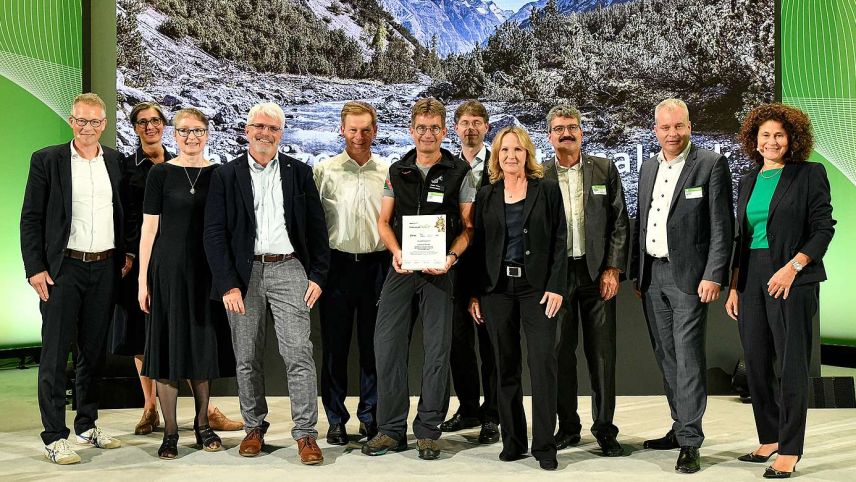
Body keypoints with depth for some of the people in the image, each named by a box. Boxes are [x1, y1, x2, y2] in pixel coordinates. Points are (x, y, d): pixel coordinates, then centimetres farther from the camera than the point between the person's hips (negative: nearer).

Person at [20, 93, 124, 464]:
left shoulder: (117, 161, 8)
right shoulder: (47, 160, -1)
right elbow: (30, 218, -3)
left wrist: (126, 257, 7)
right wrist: (34, 268, -9)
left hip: (105, 268, 4)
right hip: (63, 269, -3)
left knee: (94, 350, 12)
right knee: (55, 353, -1)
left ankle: (87, 425, 25)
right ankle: (54, 437, 5)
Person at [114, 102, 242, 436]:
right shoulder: (126, 167, 5)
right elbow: (126, 216, 0)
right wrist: (127, 255, -10)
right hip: (139, 257, 0)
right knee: (142, 335, 5)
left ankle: (205, 408, 1)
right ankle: (150, 408, 15)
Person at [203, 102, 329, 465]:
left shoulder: (299, 172, 9)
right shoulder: (227, 175, 6)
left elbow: (316, 227, 9)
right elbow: (215, 233, 1)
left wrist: (318, 275, 1)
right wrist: (228, 284, -7)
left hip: (288, 269, 0)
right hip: (244, 272, 1)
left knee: (299, 353, -6)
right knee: (247, 358, 7)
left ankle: (305, 434, 0)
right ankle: (254, 428, 22)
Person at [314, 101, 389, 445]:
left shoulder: (388, 172, 7)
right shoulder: (324, 171, 3)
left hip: (377, 265, 1)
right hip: (337, 264, -1)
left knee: (373, 345, 8)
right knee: (335, 345, 5)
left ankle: (370, 417, 20)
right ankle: (336, 419, 16)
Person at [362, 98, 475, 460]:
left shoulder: (459, 173, 2)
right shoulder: (397, 172, 11)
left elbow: (468, 226, 2)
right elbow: (384, 221, 12)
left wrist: (450, 257, -14)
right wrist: (396, 252, -6)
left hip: (439, 269, -2)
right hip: (401, 267, 3)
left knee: (437, 349, 3)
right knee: (387, 344, -1)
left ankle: (428, 430, 14)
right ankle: (391, 429, 10)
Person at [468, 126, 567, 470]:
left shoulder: (548, 190, 4)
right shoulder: (486, 196, 9)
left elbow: (559, 241, 0)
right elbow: (478, 246, 9)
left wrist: (556, 287, -9)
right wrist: (474, 293, 3)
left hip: (537, 287, -2)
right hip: (497, 288, 2)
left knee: (543, 362, -9)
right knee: (506, 367, 6)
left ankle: (544, 445, -1)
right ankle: (512, 440, 15)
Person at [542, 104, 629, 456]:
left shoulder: (605, 170, 5)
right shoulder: (540, 176, 4)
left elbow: (620, 222, 4)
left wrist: (613, 269, -4)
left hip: (597, 272, 0)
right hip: (556, 273, 0)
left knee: (602, 352, 3)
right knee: (561, 352, 5)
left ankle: (604, 428, 14)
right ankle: (567, 426, 17)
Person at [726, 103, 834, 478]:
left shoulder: (809, 174, -2)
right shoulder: (748, 182, 14)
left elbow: (824, 228, -6)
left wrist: (793, 266, -17)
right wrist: (733, 286, 10)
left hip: (792, 279, -6)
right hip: (751, 279, 6)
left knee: (791, 365, -2)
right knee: (756, 363, 9)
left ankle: (789, 451, 5)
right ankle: (769, 439, 22)